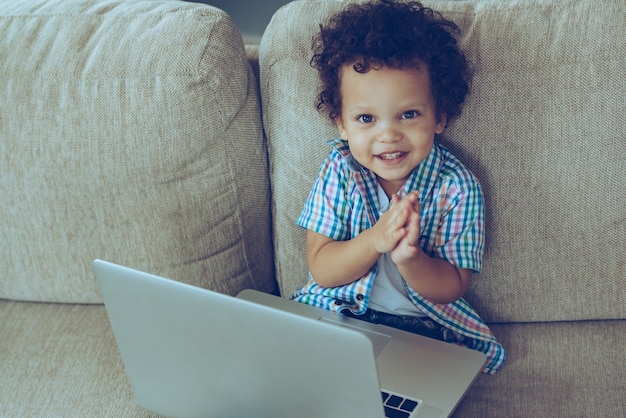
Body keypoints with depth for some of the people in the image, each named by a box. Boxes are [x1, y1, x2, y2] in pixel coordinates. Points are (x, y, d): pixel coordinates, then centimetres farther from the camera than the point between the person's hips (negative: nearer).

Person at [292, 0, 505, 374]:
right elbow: (321, 269, -10)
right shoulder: (339, 171, -8)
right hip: (337, 312, 2)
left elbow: (453, 287, -9)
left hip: (423, 324, -2)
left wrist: (409, 258, -30)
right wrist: (375, 239, -28)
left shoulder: (457, 188, -12)